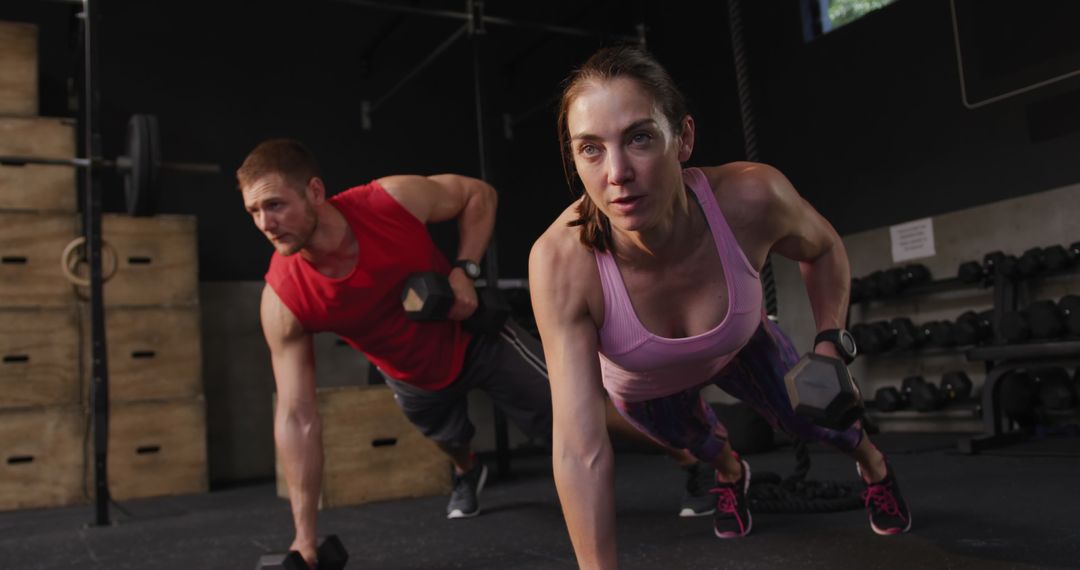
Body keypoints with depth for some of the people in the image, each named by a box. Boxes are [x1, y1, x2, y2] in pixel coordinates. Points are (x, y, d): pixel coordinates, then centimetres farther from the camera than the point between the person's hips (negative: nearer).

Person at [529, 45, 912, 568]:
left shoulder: (751, 197, -40)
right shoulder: (561, 263, -45)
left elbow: (822, 250, -13)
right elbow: (579, 448, -43)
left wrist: (831, 346, -20)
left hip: (740, 347, 0)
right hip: (643, 388, 0)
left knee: (815, 418, 17)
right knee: (696, 441, 26)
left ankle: (874, 465, 55)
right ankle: (729, 471, 65)